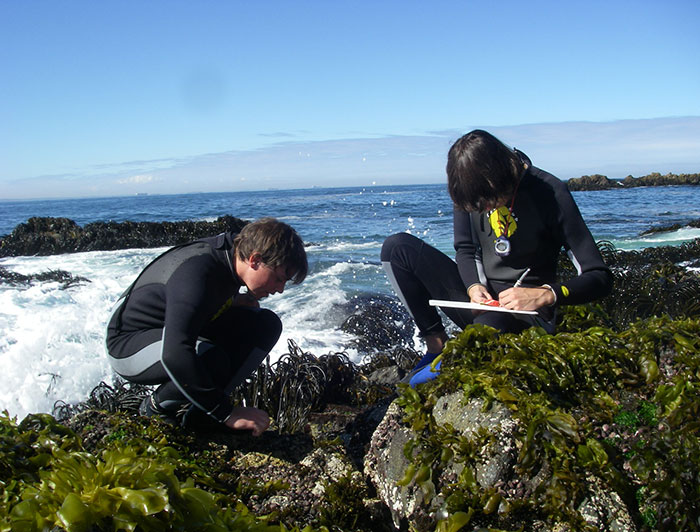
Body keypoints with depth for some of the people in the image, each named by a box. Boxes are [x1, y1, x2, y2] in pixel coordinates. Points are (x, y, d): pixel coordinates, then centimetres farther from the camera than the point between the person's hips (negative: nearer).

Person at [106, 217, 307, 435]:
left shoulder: (231, 251, -7)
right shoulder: (194, 273, -34)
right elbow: (175, 354, -44)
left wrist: (239, 301, -7)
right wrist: (226, 413, -39)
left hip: (181, 332, 9)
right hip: (129, 347, -9)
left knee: (266, 324, -5)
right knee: (212, 360, -38)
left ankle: (197, 407, -4)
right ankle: (157, 408, -6)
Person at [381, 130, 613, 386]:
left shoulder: (550, 193, -18)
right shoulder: (472, 188, -5)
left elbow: (600, 278, -17)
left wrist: (545, 295, -33)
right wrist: (473, 286, -13)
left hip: (524, 312, -5)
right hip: (480, 297, 5)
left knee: (486, 329, -42)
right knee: (397, 247, -11)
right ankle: (437, 345, -8)